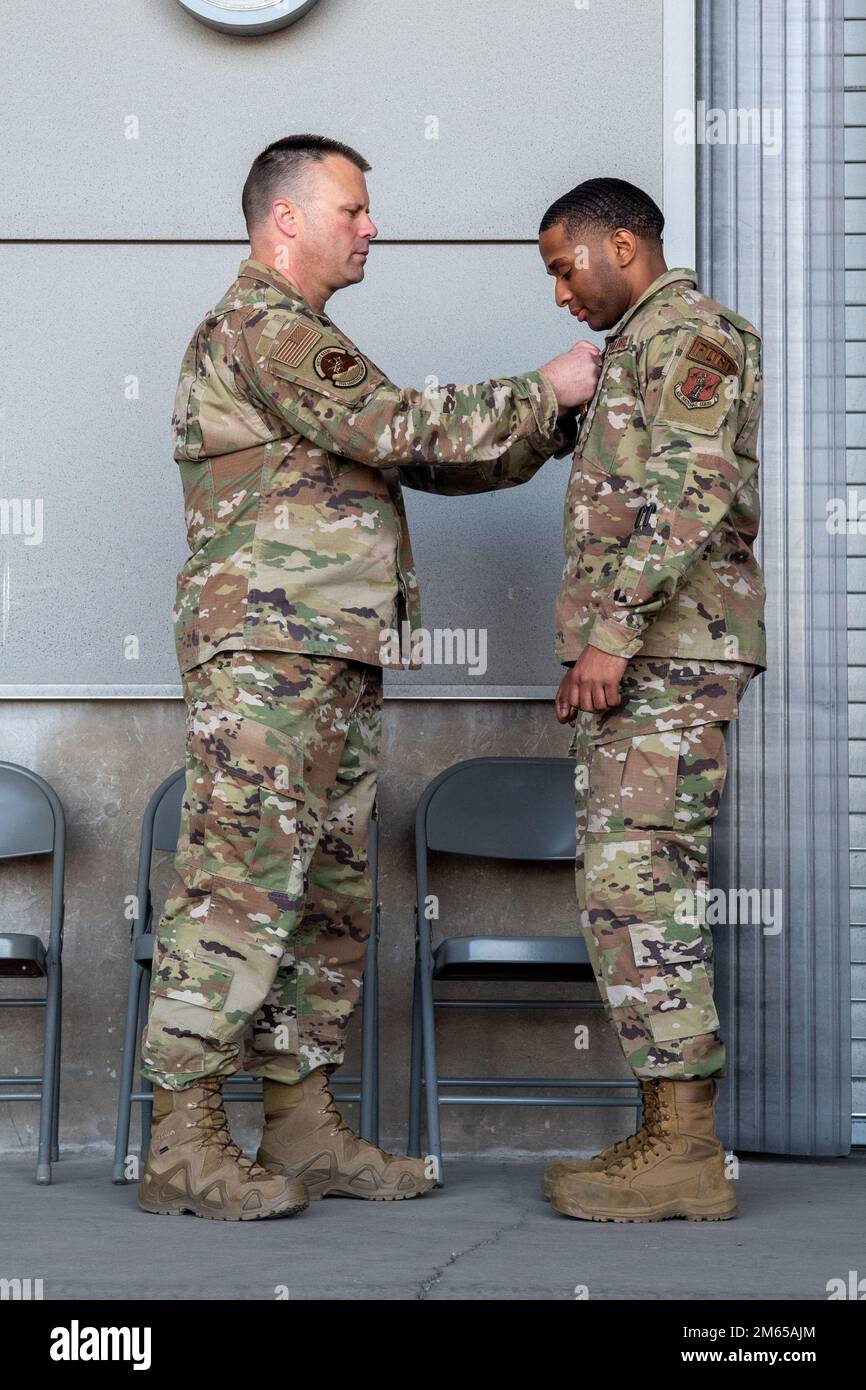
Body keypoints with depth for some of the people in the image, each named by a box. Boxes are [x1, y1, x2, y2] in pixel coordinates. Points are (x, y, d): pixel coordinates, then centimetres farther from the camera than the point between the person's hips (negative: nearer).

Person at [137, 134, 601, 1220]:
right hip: (264, 652, -10)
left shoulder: (298, 338, 26)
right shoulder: (260, 327, -6)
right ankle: (183, 1145, -10)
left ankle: (302, 1129, 14)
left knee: (326, 897, 9)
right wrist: (543, 392, -6)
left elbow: (425, 462, 24)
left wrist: (557, 428, 15)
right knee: (239, 887, -11)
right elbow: (400, 428, -16)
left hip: (335, 662, 10)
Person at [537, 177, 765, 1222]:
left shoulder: (685, 332, -7)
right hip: (646, 658, 10)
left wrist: (610, 631, -25)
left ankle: (684, 1155, -11)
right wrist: (591, 656, 22)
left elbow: (690, 491, -20)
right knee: (643, 889, 7)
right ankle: (676, 1139, 9)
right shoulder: (650, 353, 25)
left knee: (635, 884, -13)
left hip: (667, 653, -10)